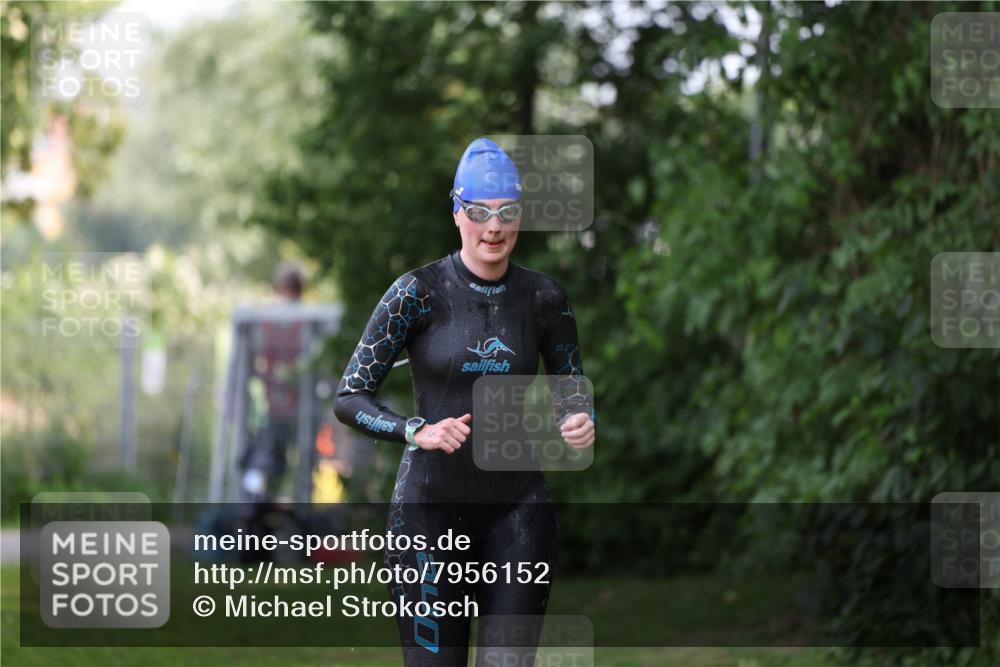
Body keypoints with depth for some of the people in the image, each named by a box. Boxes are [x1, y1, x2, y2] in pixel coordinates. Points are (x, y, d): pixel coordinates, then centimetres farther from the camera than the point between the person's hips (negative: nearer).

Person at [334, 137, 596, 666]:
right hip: (430, 506, -2)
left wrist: (580, 419, -6)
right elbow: (349, 398, -5)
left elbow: (570, 385, 18)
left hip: (517, 509, 2)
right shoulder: (419, 291, -5)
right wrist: (417, 432, -22)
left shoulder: (543, 298, 4)